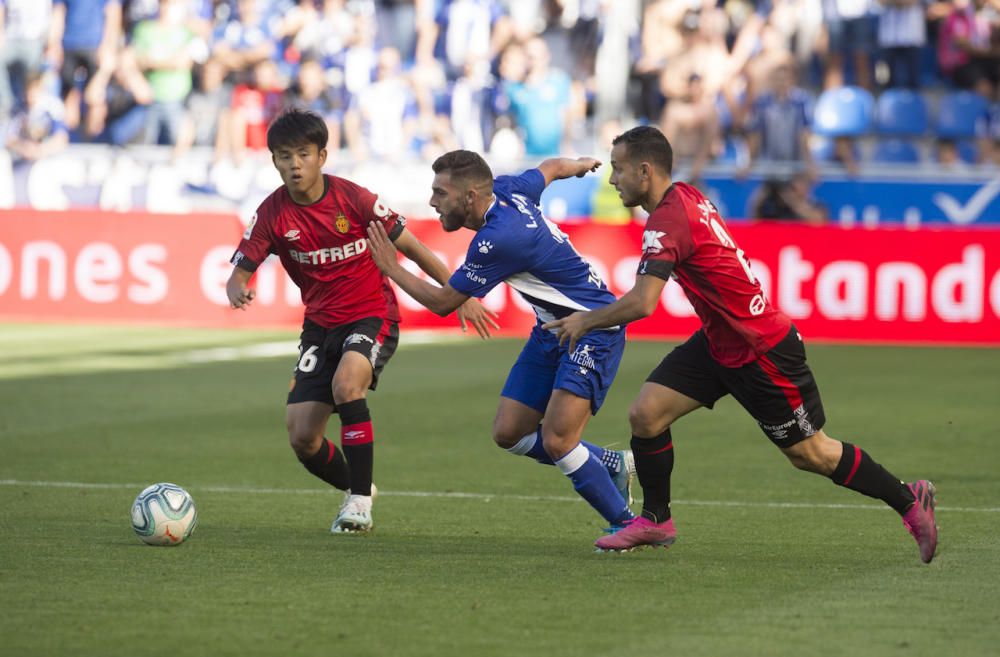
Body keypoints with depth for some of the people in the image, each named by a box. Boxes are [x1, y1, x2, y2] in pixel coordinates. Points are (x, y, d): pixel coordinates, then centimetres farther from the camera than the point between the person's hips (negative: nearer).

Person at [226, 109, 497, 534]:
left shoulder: (353, 199, -14)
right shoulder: (272, 214, -7)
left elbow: (410, 247, -4)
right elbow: (241, 270, -7)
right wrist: (237, 290, -33)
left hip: (372, 314, -4)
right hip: (320, 324, 4)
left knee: (346, 383, -35)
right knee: (301, 437, -5)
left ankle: (360, 502, -24)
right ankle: (356, 490, 27)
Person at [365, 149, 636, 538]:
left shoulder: (498, 238, -28)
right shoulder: (506, 190, -3)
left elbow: (442, 302, -16)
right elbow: (550, 167, 20)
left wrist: (391, 268, -3)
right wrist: (582, 165, 44)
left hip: (594, 329, -10)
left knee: (556, 442, -20)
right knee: (509, 434, 6)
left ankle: (625, 523, -3)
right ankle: (611, 466, 23)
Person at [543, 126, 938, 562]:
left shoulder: (668, 220, -26)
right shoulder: (685, 196, 2)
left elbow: (641, 303, -34)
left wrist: (585, 321, -18)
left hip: (763, 353, -9)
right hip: (719, 342, 9)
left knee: (810, 454, 3)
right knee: (645, 413, -1)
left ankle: (910, 502, 17)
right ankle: (656, 520, 14)